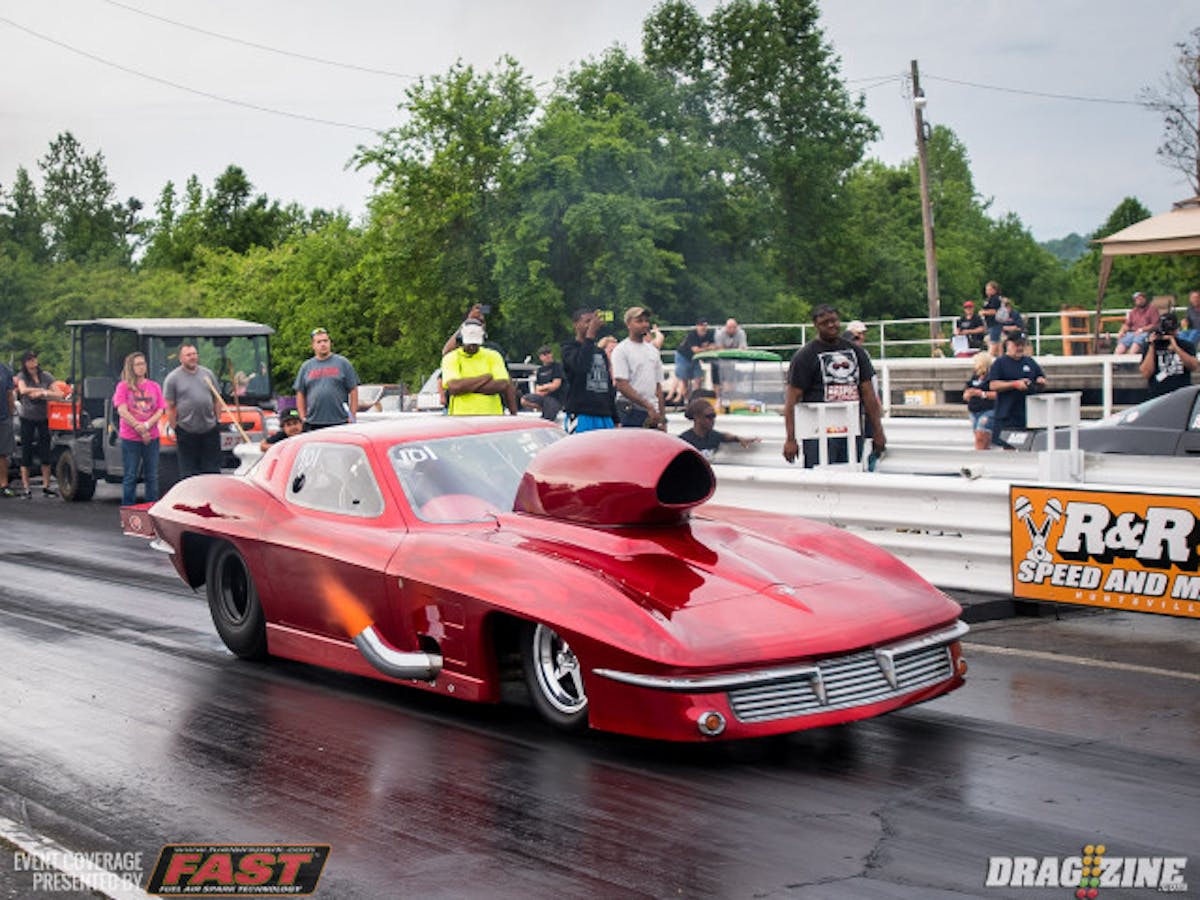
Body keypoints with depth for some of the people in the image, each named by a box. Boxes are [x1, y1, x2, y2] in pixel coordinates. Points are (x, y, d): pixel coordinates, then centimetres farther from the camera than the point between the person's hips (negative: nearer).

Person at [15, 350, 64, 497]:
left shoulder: (46, 376, 2)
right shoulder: (22, 376, -1)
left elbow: (58, 395, -6)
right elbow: (23, 390, -22)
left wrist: (42, 393, -19)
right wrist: (43, 390, -15)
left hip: (43, 418, 1)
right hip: (27, 418, -1)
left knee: (45, 453, 0)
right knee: (26, 453, -2)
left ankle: (46, 486, 8)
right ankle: (25, 488, 2)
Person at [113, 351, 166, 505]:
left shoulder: (154, 386, 9)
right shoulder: (123, 386, 1)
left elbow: (160, 411, 4)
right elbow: (122, 411, -7)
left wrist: (147, 425, -13)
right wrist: (140, 429, -11)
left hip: (151, 438, 3)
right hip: (130, 439, -3)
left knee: (152, 476, 6)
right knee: (130, 477, 3)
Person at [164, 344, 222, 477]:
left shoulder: (208, 373, 11)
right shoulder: (173, 378, -2)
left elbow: (217, 400, 15)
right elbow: (169, 407, -3)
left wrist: (218, 420, 7)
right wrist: (174, 429, -7)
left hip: (210, 430, 4)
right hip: (186, 432, -4)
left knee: (213, 470, 9)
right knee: (188, 472, 2)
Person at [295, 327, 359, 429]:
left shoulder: (342, 363, 7)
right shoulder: (306, 366, 14)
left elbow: (353, 391, 4)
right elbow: (300, 394, 14)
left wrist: (352, 416, -4)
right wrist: (303, 418, 4)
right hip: (313, 424, 2)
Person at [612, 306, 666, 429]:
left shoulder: (653, 350, 16)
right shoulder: (621, 350, -4)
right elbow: (622, 385, -12)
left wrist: (662, 416, 10)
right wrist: (648, 406, -16)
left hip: (653, 414, 6)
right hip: (631, 412, -6)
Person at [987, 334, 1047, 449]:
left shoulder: (1030, 362, 16)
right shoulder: (1000, 363, 0)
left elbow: (1042, 377, 23)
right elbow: (993, 385, -10)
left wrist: (1040, 381, -1)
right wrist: (1015, 384, -17)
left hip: (1029, 413, 5)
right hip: (1007, 414, -5)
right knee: (1009, 447, -3)